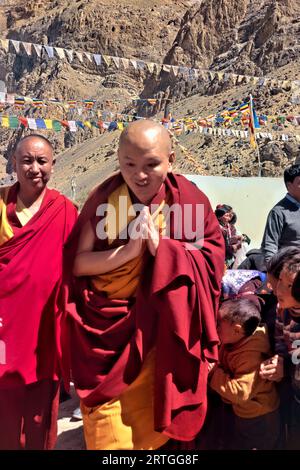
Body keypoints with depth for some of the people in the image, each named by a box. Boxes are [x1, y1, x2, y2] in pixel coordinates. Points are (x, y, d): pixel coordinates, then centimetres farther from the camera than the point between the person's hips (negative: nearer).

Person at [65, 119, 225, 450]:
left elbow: (212, 257, -8)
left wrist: (159, 244, -21)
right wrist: (128, 251, -23)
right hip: (104, 320, 0)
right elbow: (78, 262, -8)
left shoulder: (188, 200, -8)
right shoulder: (104, 198, -8)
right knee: (106, 415, 9)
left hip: (155, 326, 0)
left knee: (147, 411, 15)